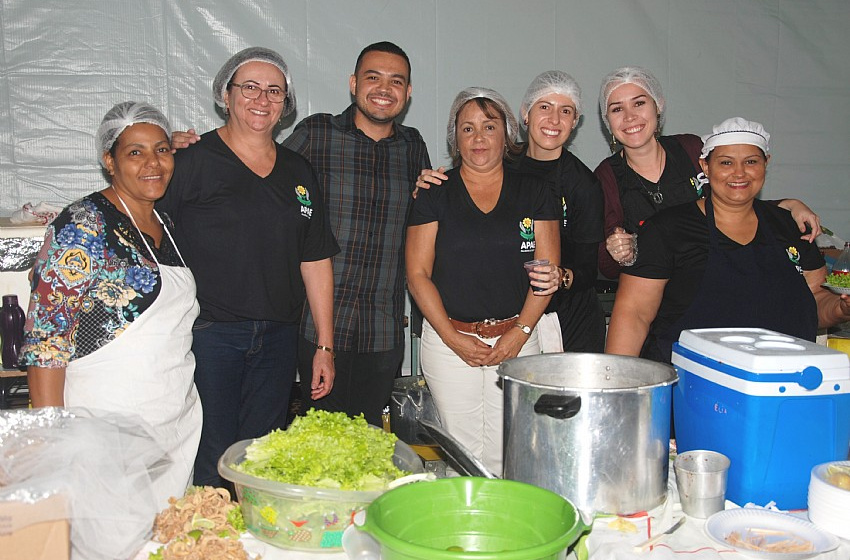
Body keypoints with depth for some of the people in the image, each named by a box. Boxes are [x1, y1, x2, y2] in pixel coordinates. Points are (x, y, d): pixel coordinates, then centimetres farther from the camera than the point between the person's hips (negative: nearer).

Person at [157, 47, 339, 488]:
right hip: (208, 332, -4)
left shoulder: (299, 173, 12)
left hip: (278, 336, 5)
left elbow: (316, 262, 13)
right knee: (210, 464, 0)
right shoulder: (192, 161, -3)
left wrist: (325, 346, 10)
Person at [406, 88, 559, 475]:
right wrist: (452, 337, -8)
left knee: (507, 456, 0)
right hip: (449, 339, -1)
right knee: (463, 455, 2)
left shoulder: (533, 192, 7)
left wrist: (520, 332, -7)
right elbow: (418, 273, 0)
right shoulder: (435, 195, 4)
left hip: (517, 340, 1)